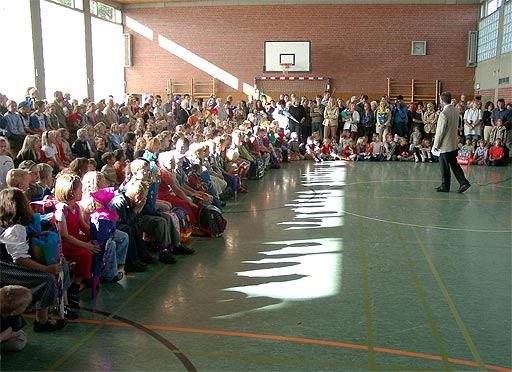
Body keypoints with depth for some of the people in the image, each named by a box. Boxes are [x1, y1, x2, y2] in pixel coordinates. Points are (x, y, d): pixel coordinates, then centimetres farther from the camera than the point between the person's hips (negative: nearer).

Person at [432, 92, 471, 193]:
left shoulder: (444, 113, -21)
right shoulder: (456, 110, 4)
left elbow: (440, 131, -18)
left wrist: (436, 145, -10)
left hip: (445, 145, -8)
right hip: (454, 144, 8)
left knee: (444, 167, 4)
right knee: (454, 164, 16)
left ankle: (445, 186, 14)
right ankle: (463, 182, 12)